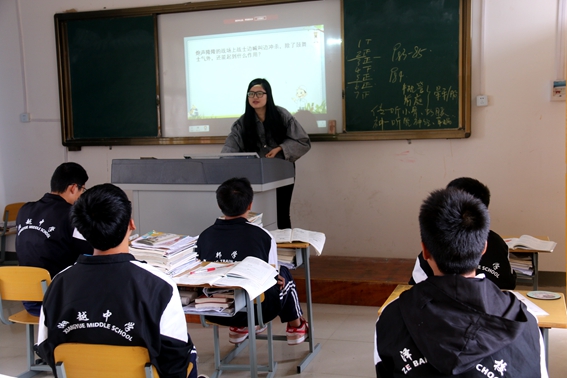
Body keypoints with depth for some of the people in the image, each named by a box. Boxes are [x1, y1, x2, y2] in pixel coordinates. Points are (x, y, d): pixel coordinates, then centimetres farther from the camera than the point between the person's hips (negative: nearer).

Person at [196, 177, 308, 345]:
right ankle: (295, 327, 43)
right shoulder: (262, 236, -14)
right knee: (284, 274, 25)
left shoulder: (204, 236, -6)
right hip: (256, 311, -3)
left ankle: (238, 328, 41)